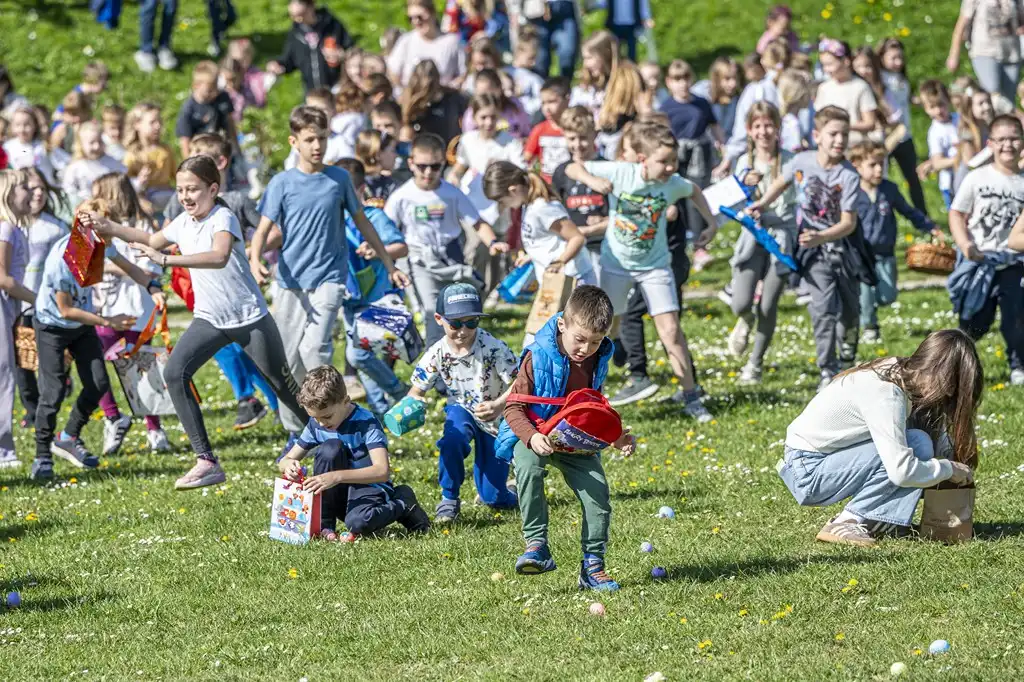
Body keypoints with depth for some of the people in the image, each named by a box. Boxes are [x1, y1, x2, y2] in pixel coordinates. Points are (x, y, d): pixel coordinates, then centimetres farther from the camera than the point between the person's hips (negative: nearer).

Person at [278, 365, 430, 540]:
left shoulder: (366, 423, -18)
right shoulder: (316, 424, -1)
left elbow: (383, 471, -30)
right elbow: (285, 460, 3)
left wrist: (337, 476, -42)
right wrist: (289, 465, -25)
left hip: (370, 487, -5)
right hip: (339, 496, 5)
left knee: (358, 522, -40)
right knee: (330, 447, -24)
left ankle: (402, 506, -4)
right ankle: (324, 524, -16)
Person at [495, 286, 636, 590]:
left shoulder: (598, 360, -1)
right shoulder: (539, 357, -19)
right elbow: (514, 407, -15)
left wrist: (616, 437, 1)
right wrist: (532, 437, -33)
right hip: (536, 436, -4)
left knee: (598, 492, -13)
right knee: (528, 467, -36)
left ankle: (592, 566, 1)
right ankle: (536, 546, -29)